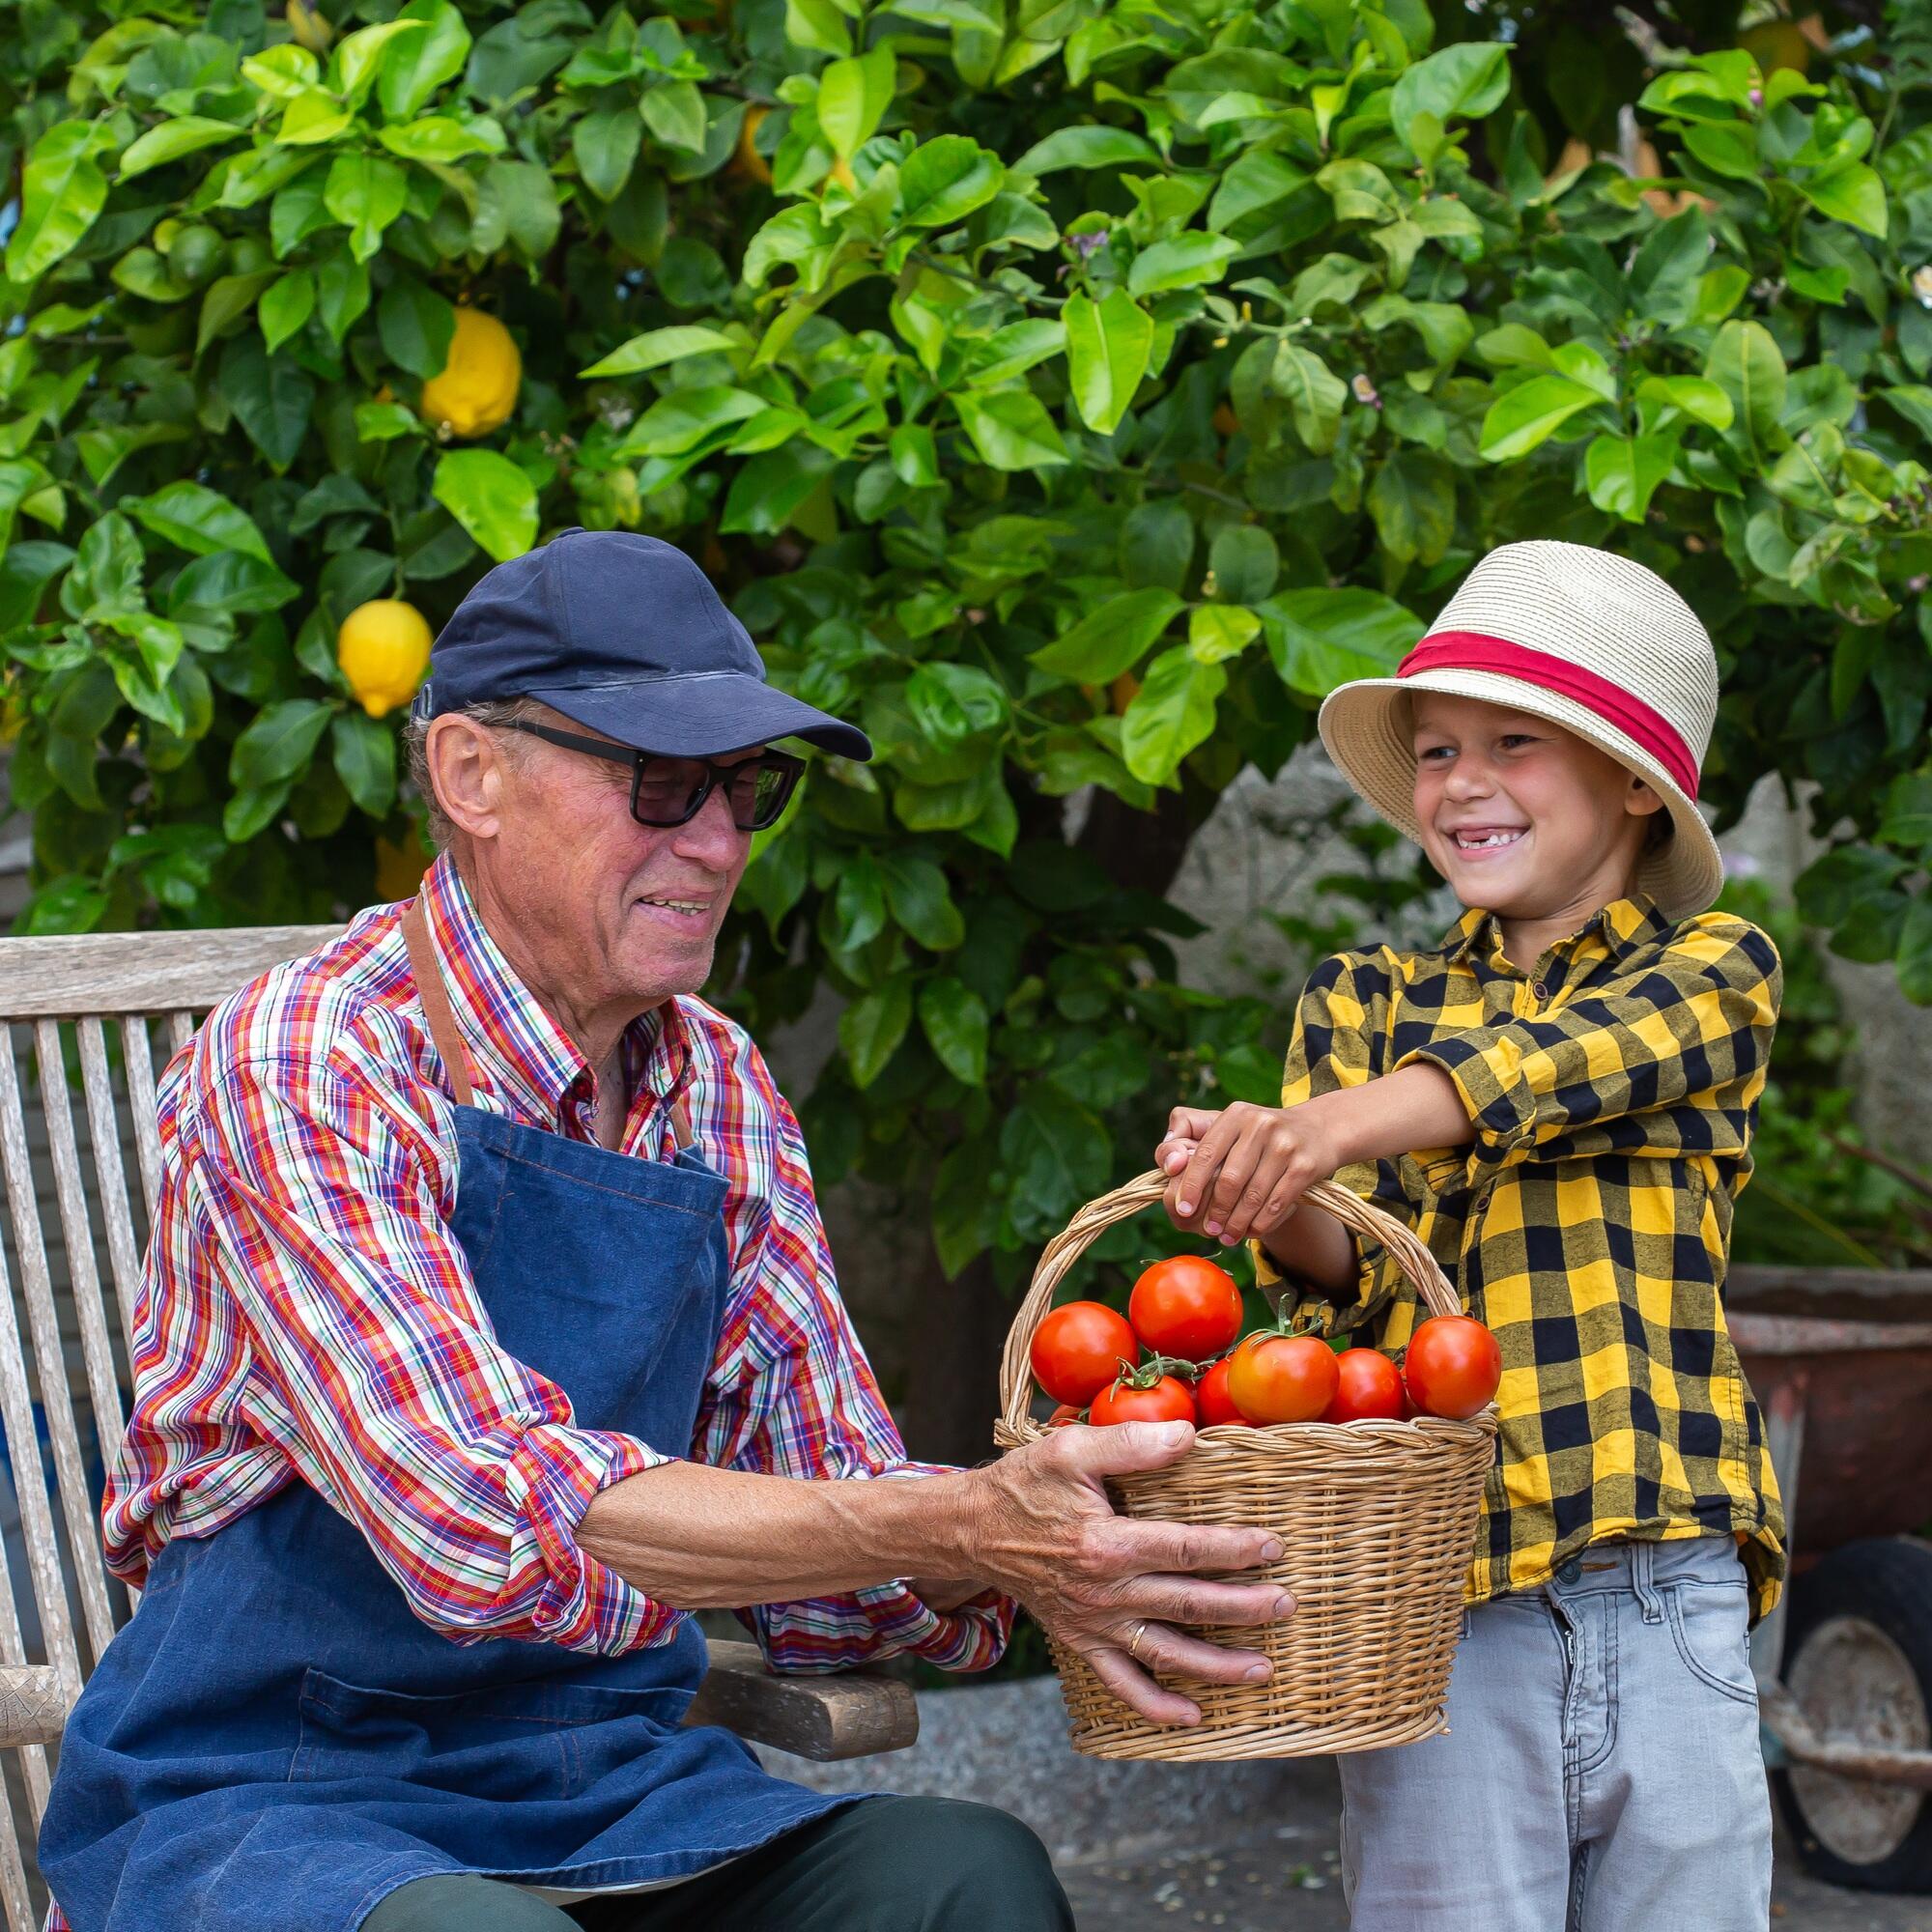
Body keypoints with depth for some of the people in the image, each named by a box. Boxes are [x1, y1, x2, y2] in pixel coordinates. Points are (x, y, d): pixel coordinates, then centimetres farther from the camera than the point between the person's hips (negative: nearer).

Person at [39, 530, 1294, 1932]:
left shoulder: (717, 1092, 6)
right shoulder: (299, 1065, -15)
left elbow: (822, 1563, 6)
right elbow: (487, 1517, -28)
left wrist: (1041, 1555, -15)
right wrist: (956, 1529, -33)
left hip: (609, 1792, 6)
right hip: (264, 1806, -6)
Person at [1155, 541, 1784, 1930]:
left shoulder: (1715, 968, 11)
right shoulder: (1363, 1004, 16)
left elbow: (1576, 1057, -11)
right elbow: (1363, 1269, 3)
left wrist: (1348, 1121, -29)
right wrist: (1275, 1202, -21)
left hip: (1670, 1572, 0)